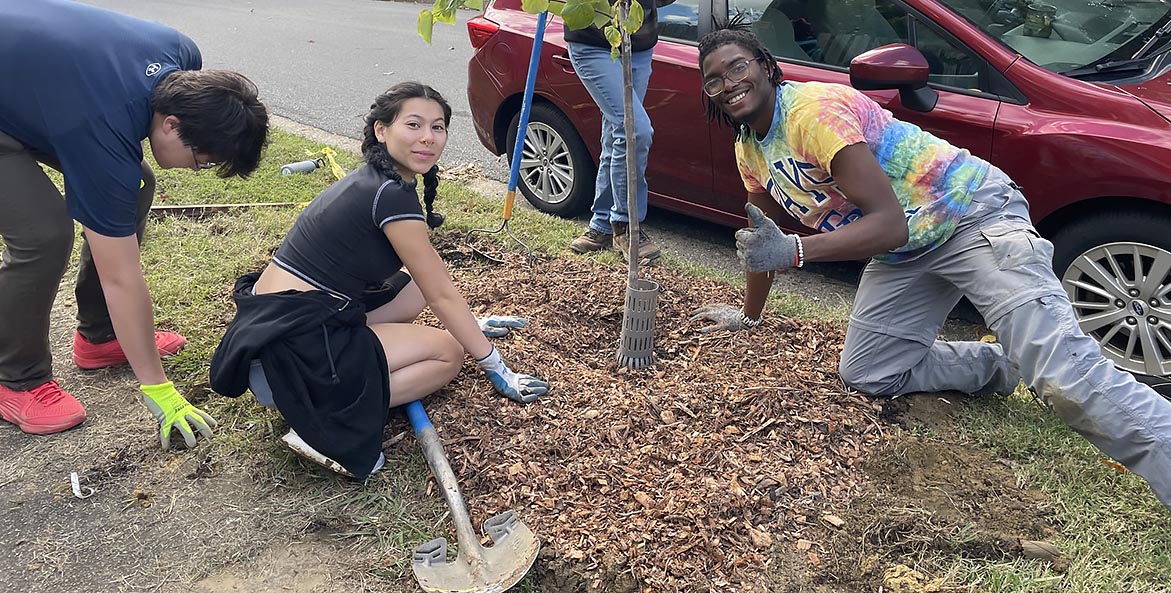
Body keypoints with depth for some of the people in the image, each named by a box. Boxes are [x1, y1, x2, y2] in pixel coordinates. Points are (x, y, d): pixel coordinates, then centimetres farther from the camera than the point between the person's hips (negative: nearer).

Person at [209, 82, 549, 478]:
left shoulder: (370, 181, 12)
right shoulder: (392, 195, -16)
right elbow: (442, 295, -10)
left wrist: (471, 322, 30)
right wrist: (495, 367, 0)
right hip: (292, 351, -9)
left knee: (414, 288, 19)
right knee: (448, 352, 4)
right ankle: (330, 426, -9)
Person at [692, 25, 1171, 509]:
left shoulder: (814, 110, -21)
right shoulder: (749, 150, 6)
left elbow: (889, 223, -28)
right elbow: (763, 236, 22)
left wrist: (795, 250, -37)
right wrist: (748, 316, 27)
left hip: (969, 212, -9)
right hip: (902, 253, 9)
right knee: (865, 375, 6)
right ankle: (1001, 368, 22)